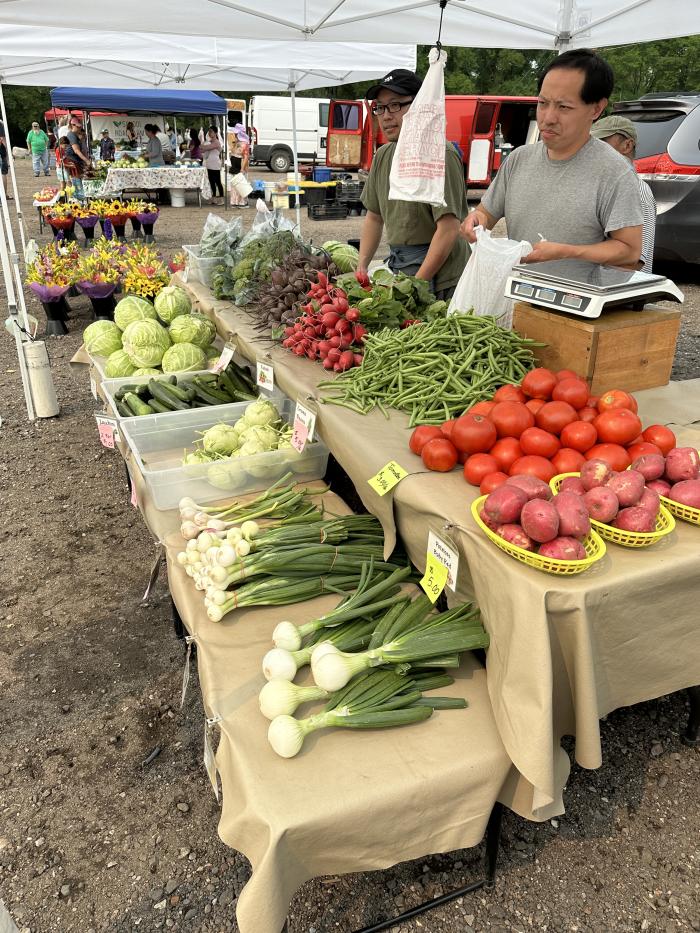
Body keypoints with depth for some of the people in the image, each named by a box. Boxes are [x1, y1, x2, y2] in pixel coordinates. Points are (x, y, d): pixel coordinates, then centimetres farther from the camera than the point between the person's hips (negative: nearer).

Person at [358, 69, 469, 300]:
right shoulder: (383, 156, 11)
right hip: (398, 266, 7)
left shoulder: (440, 154, -14)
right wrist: (362, 266, 8)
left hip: (437, 279, -7)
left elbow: (449, 229, -21)